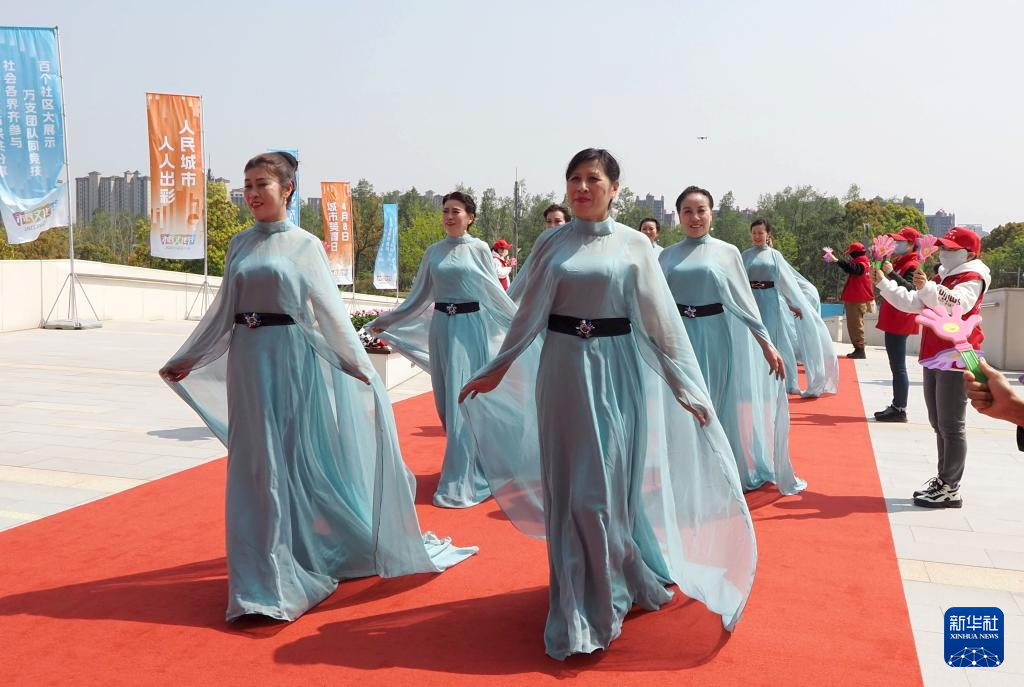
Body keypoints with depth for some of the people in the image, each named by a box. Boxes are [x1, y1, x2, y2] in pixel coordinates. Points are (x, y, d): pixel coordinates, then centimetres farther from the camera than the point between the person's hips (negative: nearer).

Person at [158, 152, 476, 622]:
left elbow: (330, 312, -4)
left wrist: (361, 367, -10)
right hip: (248, 361, 4)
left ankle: (314, 555, 22)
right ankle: (263, 577, 19)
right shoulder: (239, 245, 9)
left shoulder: (304, 244, -2)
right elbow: (223, 311, 15)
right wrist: (183, 361, 18)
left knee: (300, 458, 3)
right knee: (257, 467, 7)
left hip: (293, 359, -4)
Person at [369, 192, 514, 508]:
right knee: (445, 401, 6)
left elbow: (494, 292, 3)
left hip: (470, 327, -4)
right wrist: (384, 322, 18)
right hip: (441, 327, 4)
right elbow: (418, 296, 15)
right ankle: (466, 467, 22)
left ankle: (460, 481, -2)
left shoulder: (479, 249, 0)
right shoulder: (433, 253, 10)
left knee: (463, 400, -6)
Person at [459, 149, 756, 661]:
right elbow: (529, 315, 8)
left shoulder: (634, 245, 1)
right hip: (562, 369, 1)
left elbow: (660, 320, -1)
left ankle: (610, 594, 20)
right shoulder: (551, 244, 5)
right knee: (570, 486, 5)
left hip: (617, 370, -1)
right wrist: (494, 372, 7)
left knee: (611, 482, 1)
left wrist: (686, 385, -4)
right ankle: (580, 605, 19)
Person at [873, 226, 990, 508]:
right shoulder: (941, 279, 19)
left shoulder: (971, 278, -10)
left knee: (951, 426, -7)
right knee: (938, 424, 14)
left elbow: (957, 305, -31)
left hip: (955, 358, -9)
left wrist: (927, 287, -47)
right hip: (934, 358, 10)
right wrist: (882, 283, 8)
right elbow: (911, 303, 19)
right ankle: (943, 480, 23)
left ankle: (951, 490, -3)